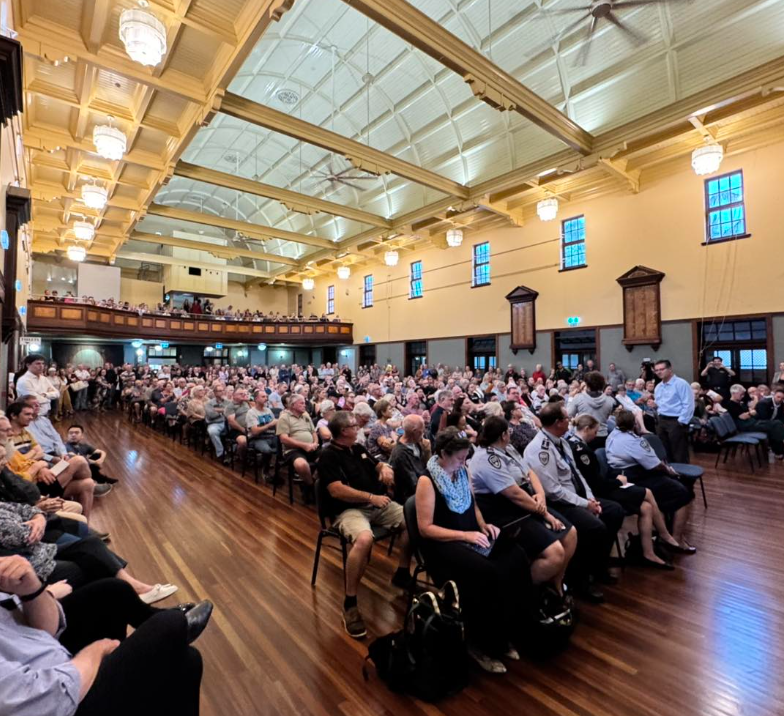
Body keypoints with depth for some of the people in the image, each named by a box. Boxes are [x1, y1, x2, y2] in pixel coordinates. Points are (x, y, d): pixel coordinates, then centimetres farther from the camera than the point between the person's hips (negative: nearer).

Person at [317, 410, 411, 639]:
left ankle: (402, 573, 13)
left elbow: (378, 465, 23)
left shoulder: (359, 449, 13)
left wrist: (385, 468, -3)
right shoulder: (328, 456, -10)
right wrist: (371, 497, -21)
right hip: (349, 510, -7)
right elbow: (337, 491, -19)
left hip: (378, 504, 8)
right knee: (364, 539, -37)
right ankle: (350, 603, -17)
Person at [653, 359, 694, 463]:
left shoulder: (681, 384, -11)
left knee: (679, 454, -1)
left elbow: (688, 404, -17)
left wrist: (681, 421, -18)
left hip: (676, 421, -8)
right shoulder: (658, 387, 14)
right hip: (661, 421, 8)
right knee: (665, 452, 15)